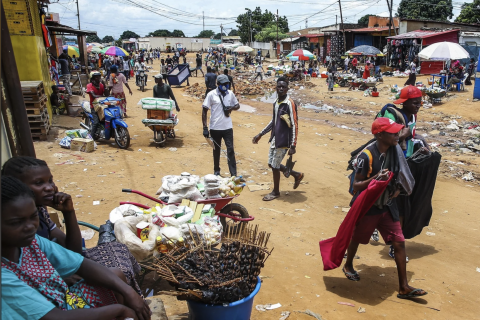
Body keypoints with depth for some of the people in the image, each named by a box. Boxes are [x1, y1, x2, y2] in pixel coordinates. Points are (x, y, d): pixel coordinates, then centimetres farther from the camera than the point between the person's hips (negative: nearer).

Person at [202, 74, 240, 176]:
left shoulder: (230, 94, 3)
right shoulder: (211, 94, -7)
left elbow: (237, 105, 16)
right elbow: (204, 111, -5)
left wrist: (231, 108, -9)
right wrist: (205, 127, -10)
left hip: (228, 127, 2)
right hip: (215, 128, -2)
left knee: (230, 149, -2)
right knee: (216, 149, 13)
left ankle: (234, 174, 1)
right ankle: (216, 171, 30)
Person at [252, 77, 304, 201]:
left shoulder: (289, 103, -16)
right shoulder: (276, 102, 9)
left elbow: (294, 125, -18)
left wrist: (293, 145, -21)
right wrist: (260, 134, 21)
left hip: (283, 141, -9)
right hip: (274, 139, 9)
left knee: (275, 165, 1)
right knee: (272, 164, 15)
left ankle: (276, 192, 22)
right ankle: (297, 175, 33)